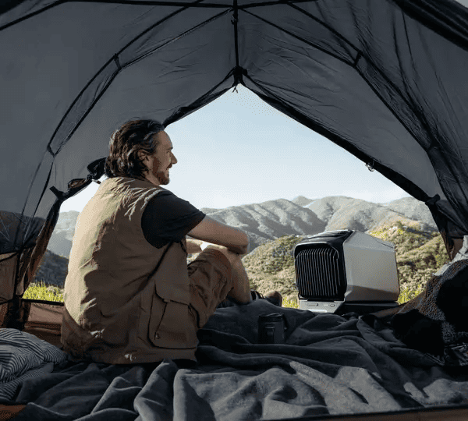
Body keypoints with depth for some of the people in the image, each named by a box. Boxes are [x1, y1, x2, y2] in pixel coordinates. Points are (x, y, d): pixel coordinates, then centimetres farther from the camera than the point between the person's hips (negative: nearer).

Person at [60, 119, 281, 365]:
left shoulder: (101, 196, 11)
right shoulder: (155, 202, -17)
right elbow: (238, 241, -7)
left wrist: (201, 246, 35)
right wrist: (209, 248, 17)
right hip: (131, 343, -9)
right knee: (225, 255, 1)